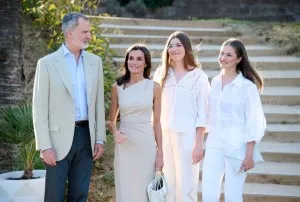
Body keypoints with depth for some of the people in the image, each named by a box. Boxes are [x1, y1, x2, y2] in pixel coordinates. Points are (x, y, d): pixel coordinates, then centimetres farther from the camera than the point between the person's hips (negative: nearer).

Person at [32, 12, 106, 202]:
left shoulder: (95, 61, 8)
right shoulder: (47, 63, -5)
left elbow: (98, 103, 11)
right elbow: (40, 109, -6)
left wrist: (100, 139, 6)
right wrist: (45, 146, -12)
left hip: (86, 136, 4)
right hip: (59, 139, -4)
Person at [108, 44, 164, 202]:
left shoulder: (154, 87, 1)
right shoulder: (117, 87, 2)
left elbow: (156, 122, 3)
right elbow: (111, 120, 10)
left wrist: (160, 153, 1)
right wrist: (115, 132, -12)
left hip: (146, 144, 0)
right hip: (124, 146, 1)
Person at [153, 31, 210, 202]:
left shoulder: (199, 76, -2)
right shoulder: (161, 73, 7)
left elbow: (202, 113, -3)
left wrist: (199, 143, -8)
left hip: (187, 136, -3)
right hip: (164, 135, 3)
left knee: (186, 186, 2)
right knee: (166, 184, 9)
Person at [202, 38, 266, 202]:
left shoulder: (248, 86, -9)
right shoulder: (214, 82, 7)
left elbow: (254, 122, -8)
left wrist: (249, 154, -10)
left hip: (237, 147, -5)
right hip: (213, 146, 5)